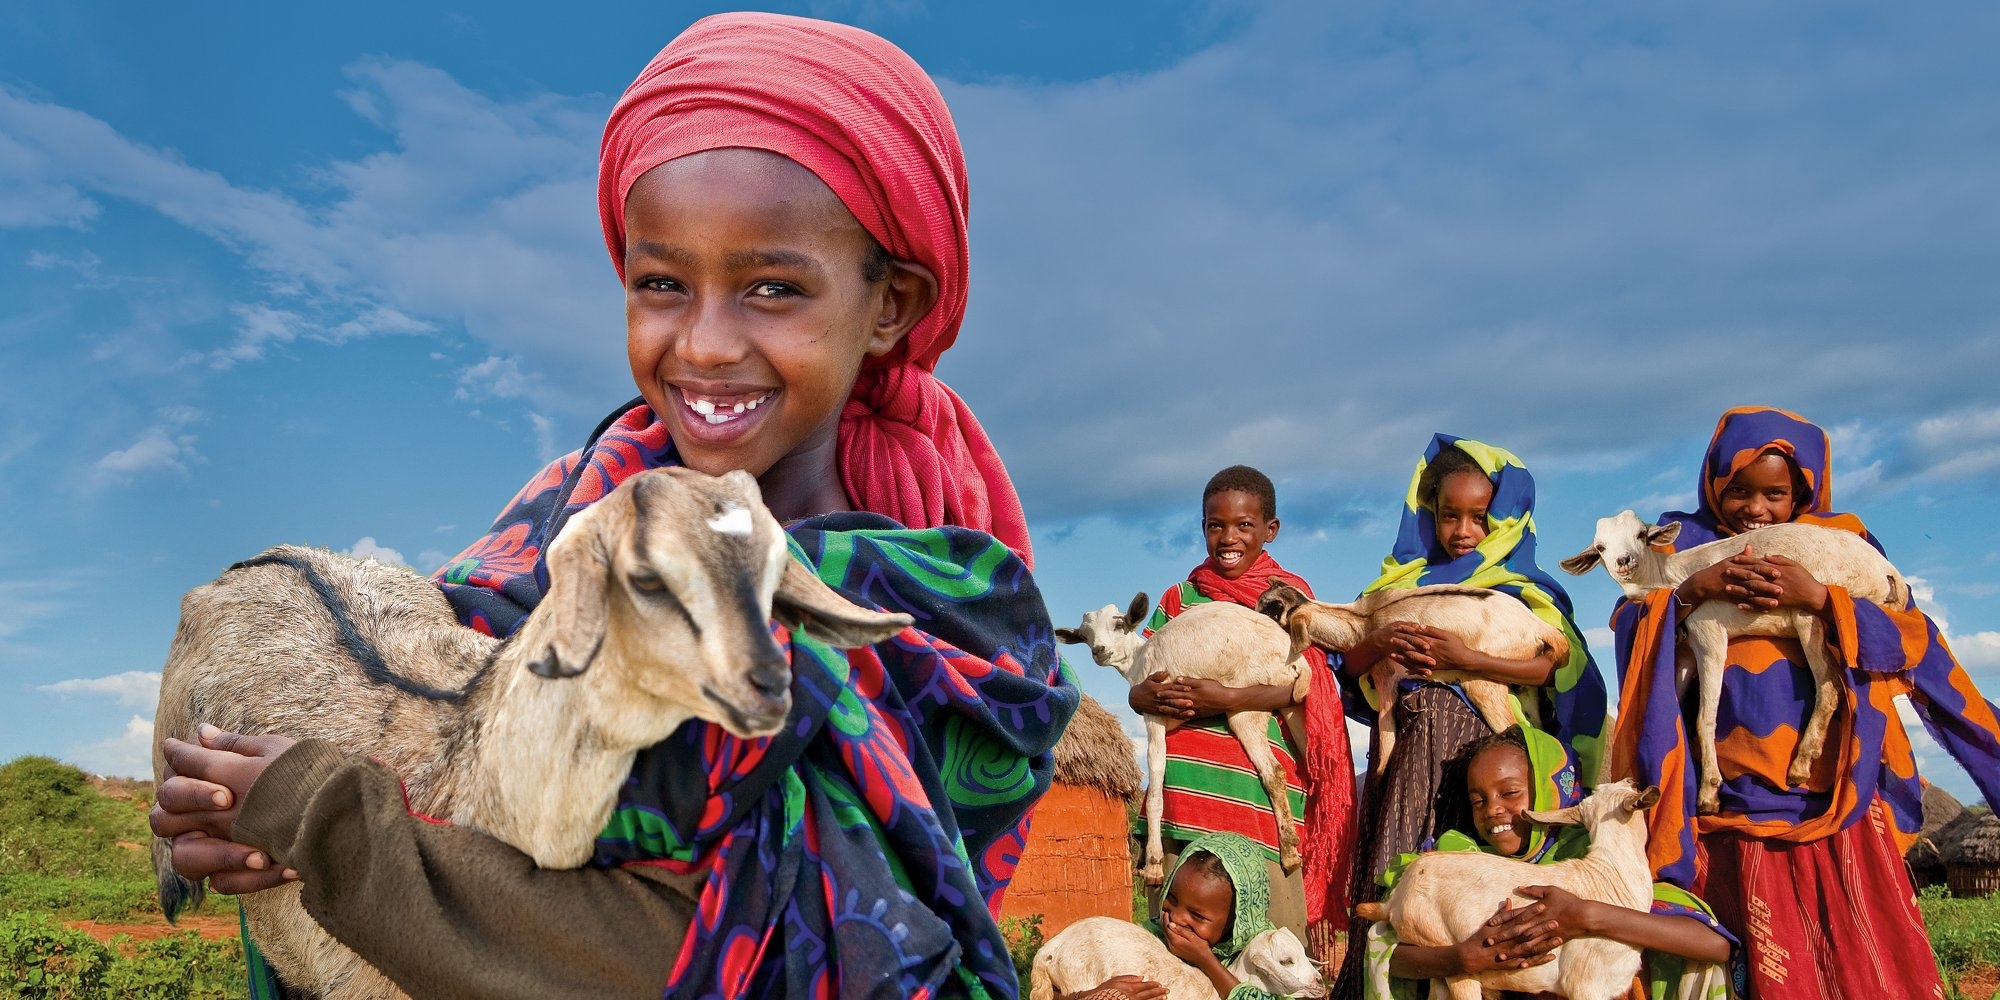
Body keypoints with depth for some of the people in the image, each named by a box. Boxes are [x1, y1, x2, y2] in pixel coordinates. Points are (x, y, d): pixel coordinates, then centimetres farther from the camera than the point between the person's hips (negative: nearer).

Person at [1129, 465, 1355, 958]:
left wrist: (1228, 699, -21)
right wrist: (1150, 696, -13)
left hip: (1259, 793, -3)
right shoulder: (1179, 597, 15)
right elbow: (1138, 690, 10)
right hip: (1184, 790, 3)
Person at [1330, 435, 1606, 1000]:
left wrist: (1466, 660, -19)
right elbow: (1348, 664, 10)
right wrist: (1380, 644, -11)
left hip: (1478, 746, -3)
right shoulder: (1403, 580, 16)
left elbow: (1558, 666, -11)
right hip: (1405, 744, 3)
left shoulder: (1521, 588, 6)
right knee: (1389, 881, 0)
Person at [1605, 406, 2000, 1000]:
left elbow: (1911, 641, -1)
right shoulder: (1683, 542, 8)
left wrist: (1820, 598, -17)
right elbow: (1627, 629, -2)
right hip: (1738, 803, -1)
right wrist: (1690, 591, -19)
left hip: (1839, 801, 1)